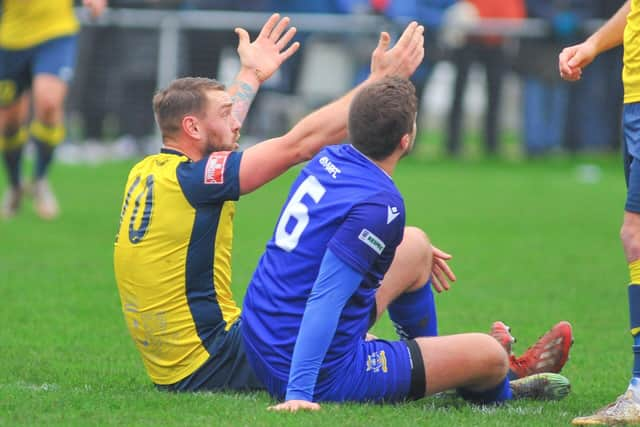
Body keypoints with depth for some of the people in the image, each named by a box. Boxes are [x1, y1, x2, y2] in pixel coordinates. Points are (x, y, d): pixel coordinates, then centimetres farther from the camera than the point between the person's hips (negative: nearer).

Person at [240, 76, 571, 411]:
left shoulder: (329, 159, 1)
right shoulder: (380, 205, -24)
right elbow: (325, 300, -31)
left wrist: (409, 249, 39)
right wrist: (299, 393, -34)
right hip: (323, 378, -9)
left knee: (416, 246, 24)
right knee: (491, 356, 0)